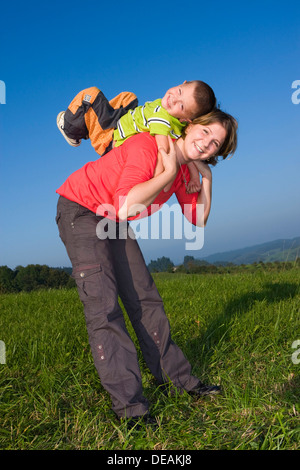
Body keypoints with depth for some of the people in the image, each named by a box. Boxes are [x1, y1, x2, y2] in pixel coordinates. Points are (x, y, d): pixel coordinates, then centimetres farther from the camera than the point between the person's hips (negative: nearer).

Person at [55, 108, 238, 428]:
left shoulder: (183, 168, 0)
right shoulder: (148, 147, -26)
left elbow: (197, 219, 3)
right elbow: (125, 207, -38)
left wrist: (206, 176, -5)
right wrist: (168, 172, -29)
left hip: (113, 222, 8)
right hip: (79, 209, -7)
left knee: (144, 299, 4)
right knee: (102, 303, -19)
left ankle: (180, 380, 13)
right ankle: (129, 407, -18)